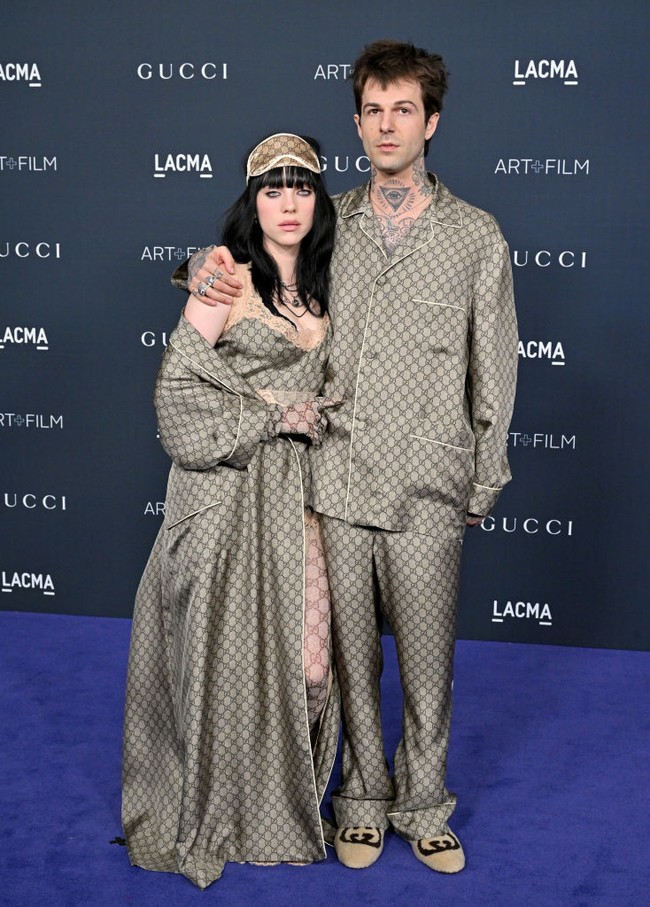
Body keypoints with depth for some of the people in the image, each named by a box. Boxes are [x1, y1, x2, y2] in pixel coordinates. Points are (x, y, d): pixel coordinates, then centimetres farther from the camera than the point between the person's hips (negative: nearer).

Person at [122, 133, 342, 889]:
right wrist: (270, 416, -10)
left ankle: (281, 804, 23)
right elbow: (178, 382, -10)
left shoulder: (317, 289, 12)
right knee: (224, 651, 2)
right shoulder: (229, 277, -6)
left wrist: (309, 421, 7)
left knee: (304, 656, 2)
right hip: (226, 489, -5)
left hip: (293, 489, 5)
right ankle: (209, 814, 21)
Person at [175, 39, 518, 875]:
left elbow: (494, 368, 4)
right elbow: (249, 251, 23)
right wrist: (204, 265, -1)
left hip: (427, 491, -1)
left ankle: (422, 806, 27)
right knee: (350, 655, 11)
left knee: (427, 661, 7)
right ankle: (363, 799, 30)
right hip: (336, 481, 2)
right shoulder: (327, 224, 8)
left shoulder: (476, 235, 3)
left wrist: (486, 478, 3)